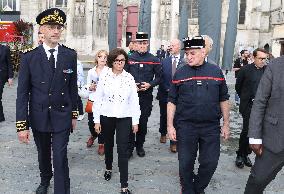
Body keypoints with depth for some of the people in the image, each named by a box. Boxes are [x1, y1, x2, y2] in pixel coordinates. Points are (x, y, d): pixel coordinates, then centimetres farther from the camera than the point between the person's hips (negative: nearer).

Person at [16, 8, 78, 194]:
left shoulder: (70, 55, -5)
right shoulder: (29, 57, -9)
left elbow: (73, 87, 3)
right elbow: (22, 93, -9)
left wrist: (74, 114, 6)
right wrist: (22, 125, -12)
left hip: (62, 116, -1)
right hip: (38, 117, 1)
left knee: (60, 158, -4)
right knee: (43, 154, 21)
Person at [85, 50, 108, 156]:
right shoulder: (91, 71, 10)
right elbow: (87, 86, 13)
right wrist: (91, 87, -8)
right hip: (92, 100, 3)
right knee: (91, 122, 7)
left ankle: (101, 144, 18)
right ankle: (93, 135, 41)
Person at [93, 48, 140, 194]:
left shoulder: (129, 78, -3)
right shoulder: (104, 77, -3)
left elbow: (134, 101, 1)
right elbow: (97, 99, -1)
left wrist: (135, 121, 1)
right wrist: (97, 120, -3)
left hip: (124, 118, -1)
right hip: (106, 117, 1)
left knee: (123, 150, -4)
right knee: (108, 144, 19)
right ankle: (108, 168, 47)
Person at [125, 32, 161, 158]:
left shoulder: (154, 60, 3)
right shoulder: (129, 59, 3)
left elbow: (158, 77, 6)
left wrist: (150, 84, -12)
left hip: (147, 95, 1)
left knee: (143, 122, 9)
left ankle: (139, 146, 24)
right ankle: (129, 148, 8)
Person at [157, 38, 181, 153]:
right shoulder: (164, 62, 3)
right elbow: (160, 77, 1)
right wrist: (167, 89, -7)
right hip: (165, 93, 3)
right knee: (163, 116, 18)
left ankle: (173, 142, 5)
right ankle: (163, 134, 42)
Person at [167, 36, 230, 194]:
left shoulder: (216, 71, 2)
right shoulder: (180, 73, 0)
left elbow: (223, 100, 8)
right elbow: (172, 102, 3)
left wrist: (226, 124, 7)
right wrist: (170, 126, -2)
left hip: (211, 127, 1)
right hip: (185, 126, -1)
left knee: (210, 163, 7)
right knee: (186, 163, 8)